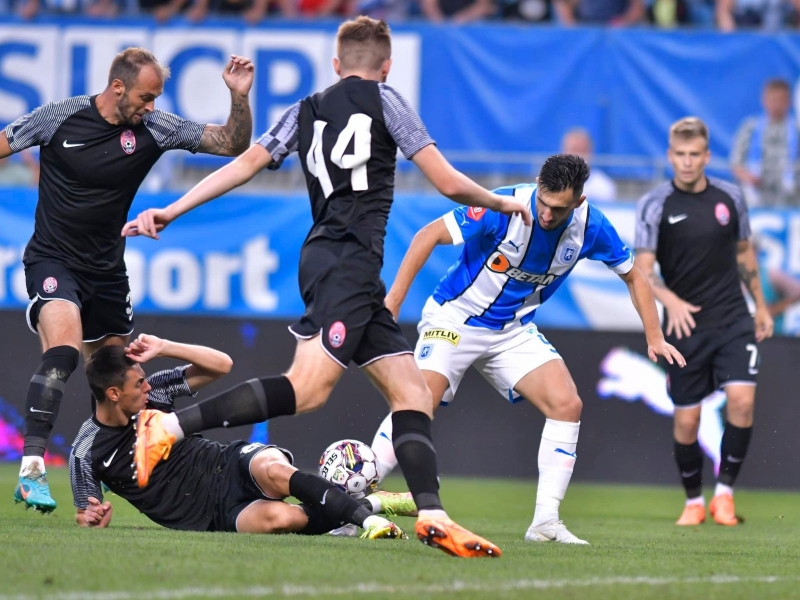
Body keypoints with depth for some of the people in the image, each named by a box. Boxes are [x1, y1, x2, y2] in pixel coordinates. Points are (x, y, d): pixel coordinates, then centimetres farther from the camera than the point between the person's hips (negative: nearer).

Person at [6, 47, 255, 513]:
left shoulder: (155, 128, -5)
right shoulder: (59, 118, -12)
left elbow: (234, 144, -4)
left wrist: (239, 96, -19)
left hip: (106, 270, 5)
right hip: (53, 260, -5)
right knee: (63, 348, -28)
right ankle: (31, 470, -32)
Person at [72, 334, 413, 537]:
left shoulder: (151, 392, 0)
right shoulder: (86, 453, -6)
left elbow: (221, 364, -1)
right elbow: (89, 519, 4)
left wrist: (163, 348, -13)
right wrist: (92, 519, -21)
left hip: (229, 466, 2)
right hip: (216, 518, -2)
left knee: (274, 471, -37)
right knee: (278, 518, -36)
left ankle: (364, 514, -25)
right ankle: (370, 503, -15)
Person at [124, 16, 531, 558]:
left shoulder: (305, 112, 21)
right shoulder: (384, 100, 4)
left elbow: (244, 165, 10)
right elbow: (448, 183, 3)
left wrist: (171, 211, 12)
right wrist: (502, 204, 20)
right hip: (346, 261, -8)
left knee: (413, 391, 5)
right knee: (308, 388, -20)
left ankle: (432, 516, -6)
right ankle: (171, 427, -25)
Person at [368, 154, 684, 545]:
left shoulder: (590, 226, -13)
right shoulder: (504, 208, -26)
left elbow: (633, 276, 5)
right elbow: (429, 235, -19)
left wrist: (655, 339, -1)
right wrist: (393, 300, -22)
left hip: (514, 330, 4)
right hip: (455, 317, -4)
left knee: (567, 405, -13)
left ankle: (545, 522, -7)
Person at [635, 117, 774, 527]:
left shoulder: (730, 197, 3)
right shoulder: (655, 205, -6)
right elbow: (643, 269, -13)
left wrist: (761, 305, 19)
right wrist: (671, 301, -32)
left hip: (734, 320, 1)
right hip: (685, 325, -1)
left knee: (741, 400, -17)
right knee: (686, 419, 2)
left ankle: (724, 493, -3)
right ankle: (693, 501, 22)